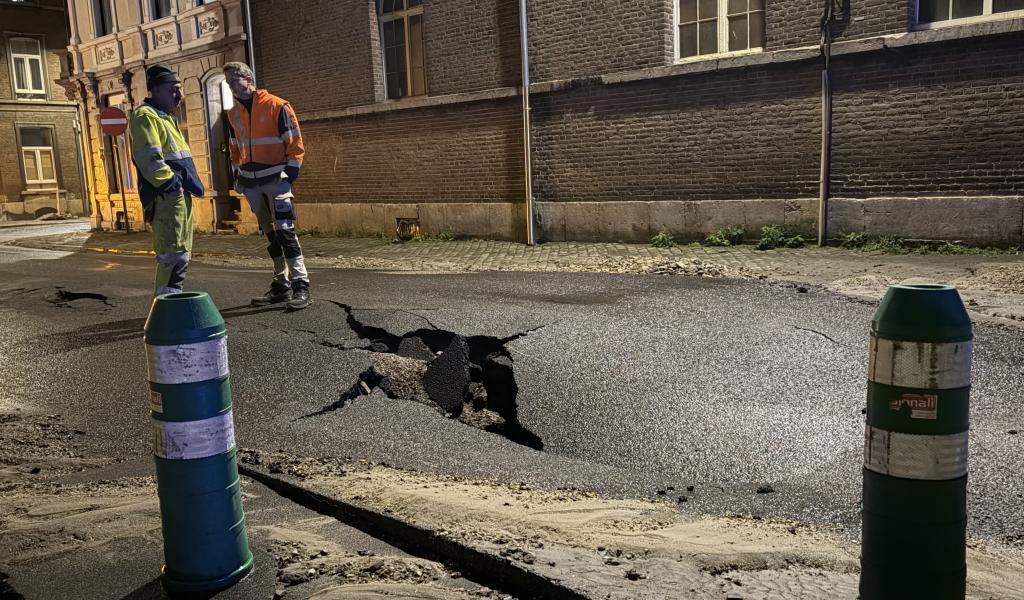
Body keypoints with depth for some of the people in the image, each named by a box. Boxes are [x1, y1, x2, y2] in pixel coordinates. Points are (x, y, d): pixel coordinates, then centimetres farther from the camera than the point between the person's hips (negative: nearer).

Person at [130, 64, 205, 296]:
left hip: (180, 194, 11)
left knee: (181, 255, 14)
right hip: (166, 196, -11)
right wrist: (171, 184, -22)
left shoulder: (165, 117, 24)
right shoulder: (145, 115, -7)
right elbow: (149, 158, -19)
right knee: (174, 253, -12)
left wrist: (188, 185, 19)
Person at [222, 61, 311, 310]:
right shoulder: (233, 114, 13)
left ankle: (301, 285, -13)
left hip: (275, 178, -6)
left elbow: (295, 143, -7)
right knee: (270, 234, 9)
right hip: (251, 183, 6)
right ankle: (281, 285, 14)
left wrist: (290, 175, -12)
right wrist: (238, 174, 16)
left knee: (284, 230, -14)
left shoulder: (277, 106, -6)